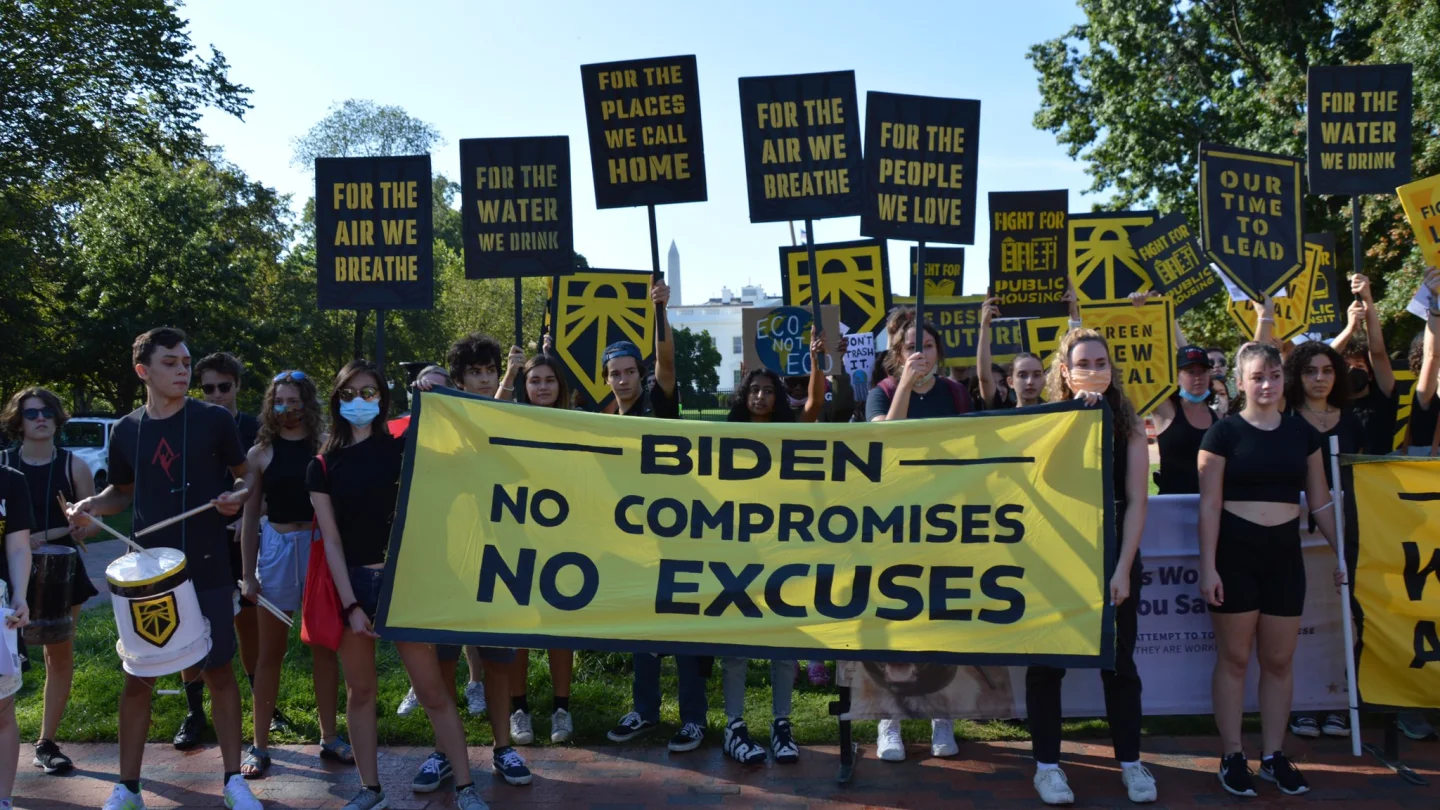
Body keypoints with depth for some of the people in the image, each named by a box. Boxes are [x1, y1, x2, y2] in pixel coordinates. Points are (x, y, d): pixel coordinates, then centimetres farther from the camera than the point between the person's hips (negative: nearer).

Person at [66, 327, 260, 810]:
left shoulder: (215, 420, -4)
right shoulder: (125, 431, 4)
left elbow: (245, 475, 5)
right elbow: (123, 493, 17)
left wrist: (236, 496, -16)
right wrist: (89, 506, -3)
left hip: (208, 570, -2)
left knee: (218, 671, 5)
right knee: (138, 678, 8)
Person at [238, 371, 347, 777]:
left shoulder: (326, 447, 0)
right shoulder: (260, 453, 2)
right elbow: (250, 516, 4)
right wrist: (248, 573, 1)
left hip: (322, 546, 0)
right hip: (276, 549, 0)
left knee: (324, 646, 9)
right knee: (270, 652, 8)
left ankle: (329, 738, 21)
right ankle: (260, 746, 18)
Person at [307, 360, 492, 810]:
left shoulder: (399, 448, 2)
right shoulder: (321, 467, 3)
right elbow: (331, 541, -1)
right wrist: (350, 604, -8)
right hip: (349, 582, 2)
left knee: (432, 689, -1)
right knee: (359, 691, 11)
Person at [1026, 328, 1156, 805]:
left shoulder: (1129, 425, 1)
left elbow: (1136, 500, -3)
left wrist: (1123, 567, -10)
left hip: (1113, 553, 1)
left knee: (1118, 662, 10)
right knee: (1048, 661, 6)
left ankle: (1130, 761, 24)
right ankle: (1047, 764, 17)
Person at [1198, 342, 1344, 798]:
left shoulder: (1301, 432, 6)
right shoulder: (1224, 432, -5)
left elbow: (1319, 500, 12)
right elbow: (1209, 504, -7)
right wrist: (1208, 566, -12)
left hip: (1285, 552, 4)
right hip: (1234, 551, -4)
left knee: (1279, 660, 10)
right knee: (1234, 657, 4)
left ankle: (1273, 755, 23)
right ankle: (1232, 757, 15)